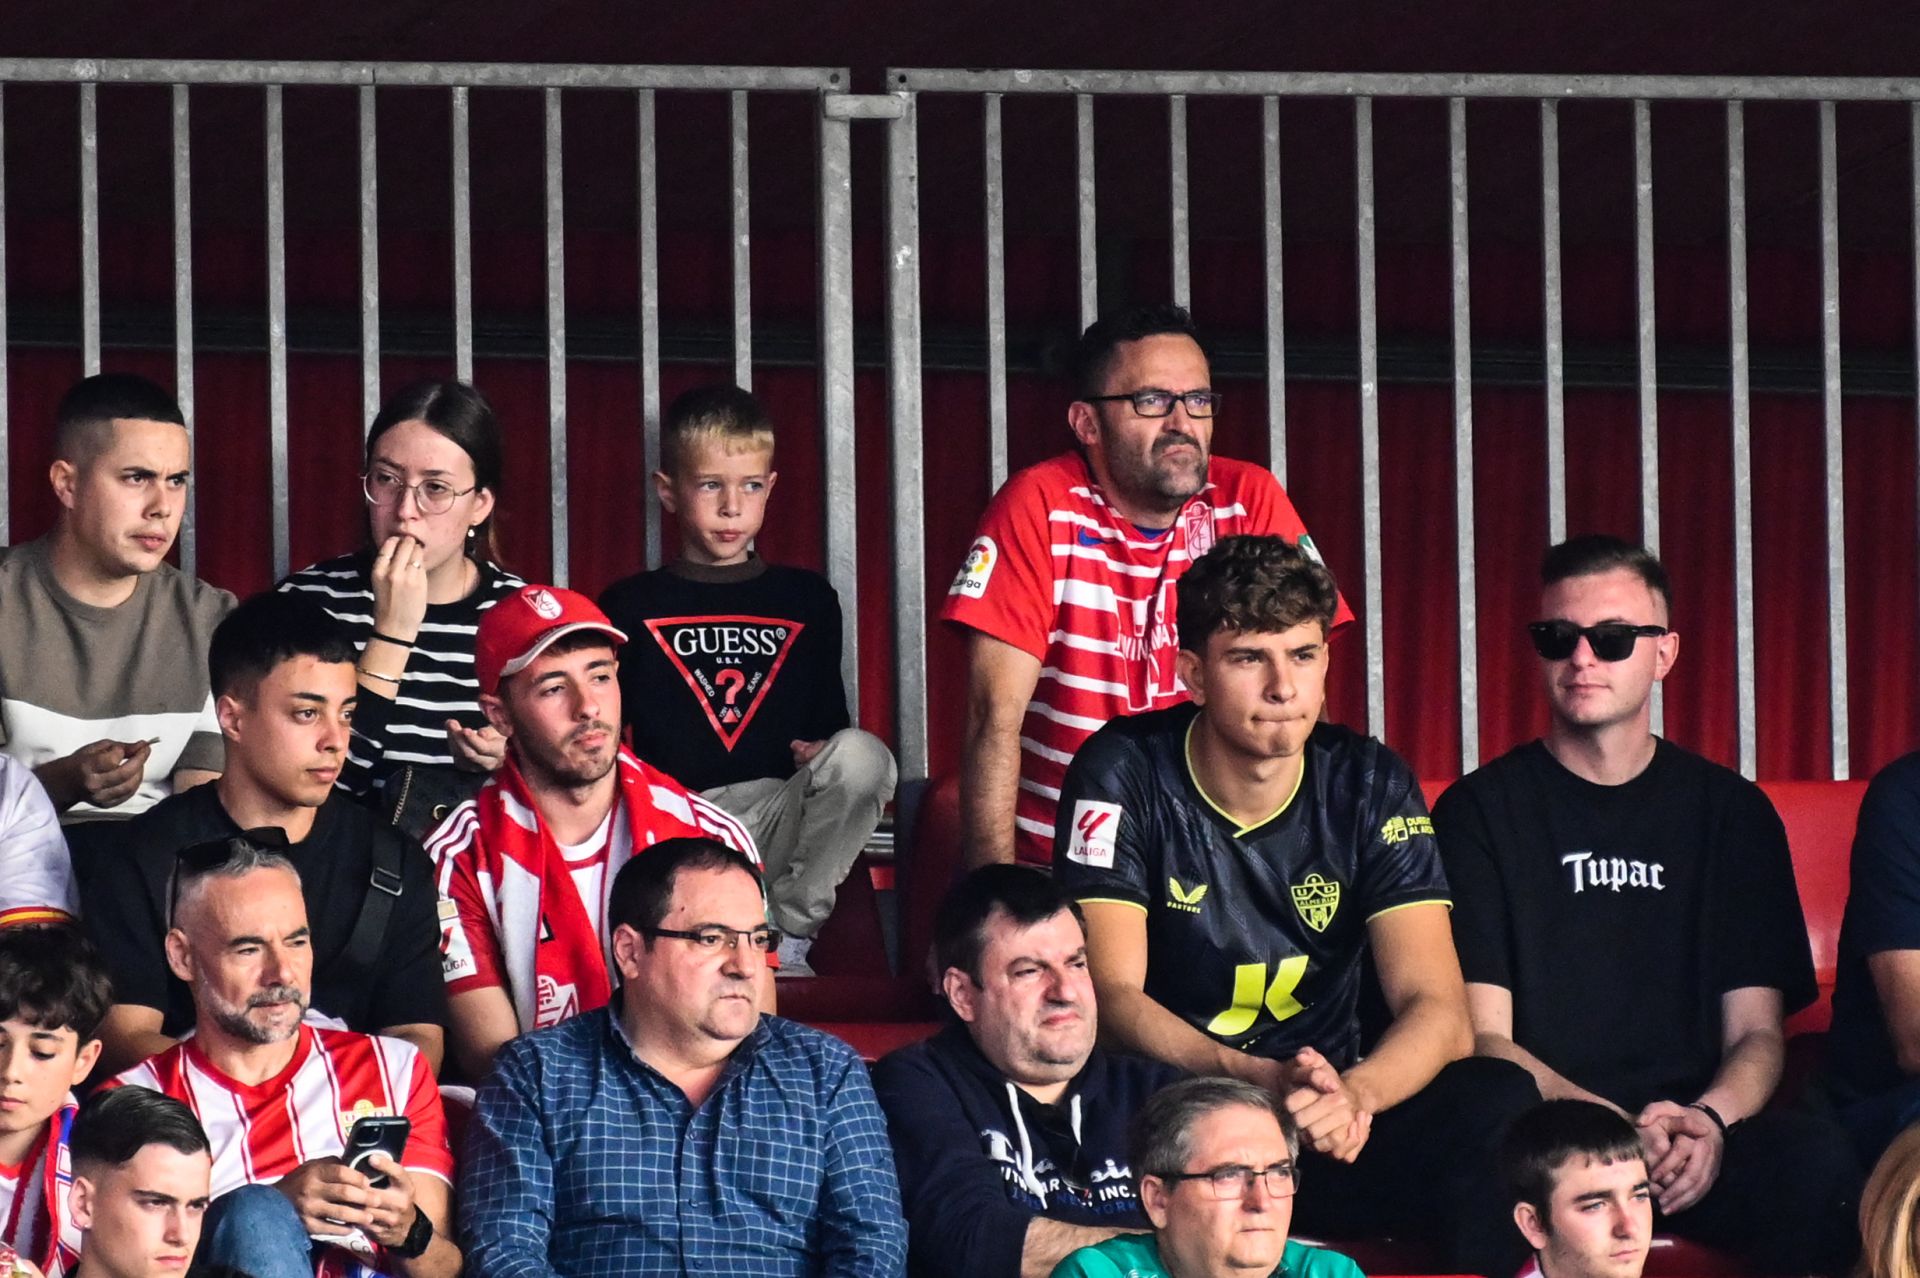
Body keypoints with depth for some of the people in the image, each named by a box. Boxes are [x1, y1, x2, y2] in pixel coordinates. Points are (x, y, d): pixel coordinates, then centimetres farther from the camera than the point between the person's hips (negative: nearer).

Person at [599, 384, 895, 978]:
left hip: (780, 823, 3)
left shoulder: (807, 599, 20)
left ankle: (789, 928, -16)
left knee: (863, 756, -28)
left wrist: (826, 754, -4)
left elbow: (830, 723, 20)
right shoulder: (632, 607, 15)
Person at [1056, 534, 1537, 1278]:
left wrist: (1353, 1094, -33)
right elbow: (1113, 994, -13)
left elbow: (1435, 1008, -8)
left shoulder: (1370, 786, 0)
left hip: (1329, 1125, 3)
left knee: (1499, 1100, -26)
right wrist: (1263, 1081, -32)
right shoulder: (1125, 775, -6)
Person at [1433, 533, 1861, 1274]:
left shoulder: (1732, 814, 17)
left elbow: (1757, 1030, 12)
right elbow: (1482, 1036, 1)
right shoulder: (1480, 811, 9)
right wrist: (1617, 1127, -17)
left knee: (1820, 1166, -33)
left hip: (1697, 1135, 3)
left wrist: (1710, 1118, -13)